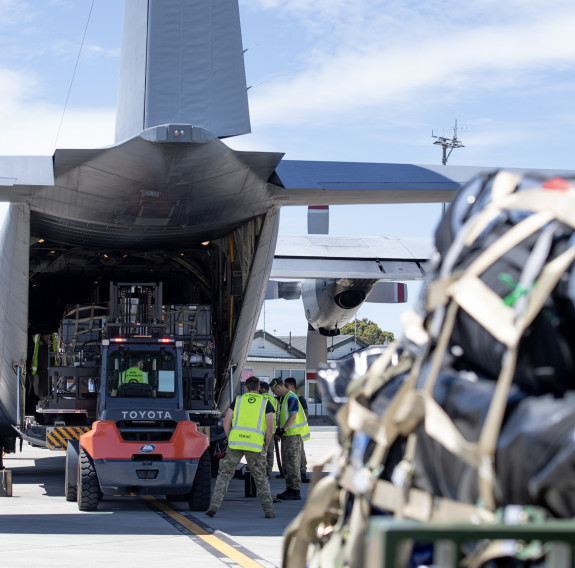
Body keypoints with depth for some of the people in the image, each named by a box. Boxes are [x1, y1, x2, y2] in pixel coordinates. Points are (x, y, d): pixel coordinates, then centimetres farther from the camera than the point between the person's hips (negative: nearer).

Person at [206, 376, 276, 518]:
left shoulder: (238, 400, 15)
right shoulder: (265, 402, 11)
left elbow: (226, 421, 9)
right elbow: (270, 426, 1)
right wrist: (266, 445, 14)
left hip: (235, 442, 0)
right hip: (255, 444, 0)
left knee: (224, 474, 7)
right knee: (261, 478, 13)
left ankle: (214, 505, -4)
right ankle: (269, 510, 9)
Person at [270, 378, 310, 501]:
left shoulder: (291, 398, -15)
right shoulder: (283, 398, 16)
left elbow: (293, 416, -22)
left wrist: (283, 429, -21)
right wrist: (278, 430, 11)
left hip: (293, 434, -10)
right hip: (286, 435, 10)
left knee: (292, 463, -8)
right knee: (286, 463, 13)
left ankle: (295, 492, -7)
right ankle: (289, 489, 19)